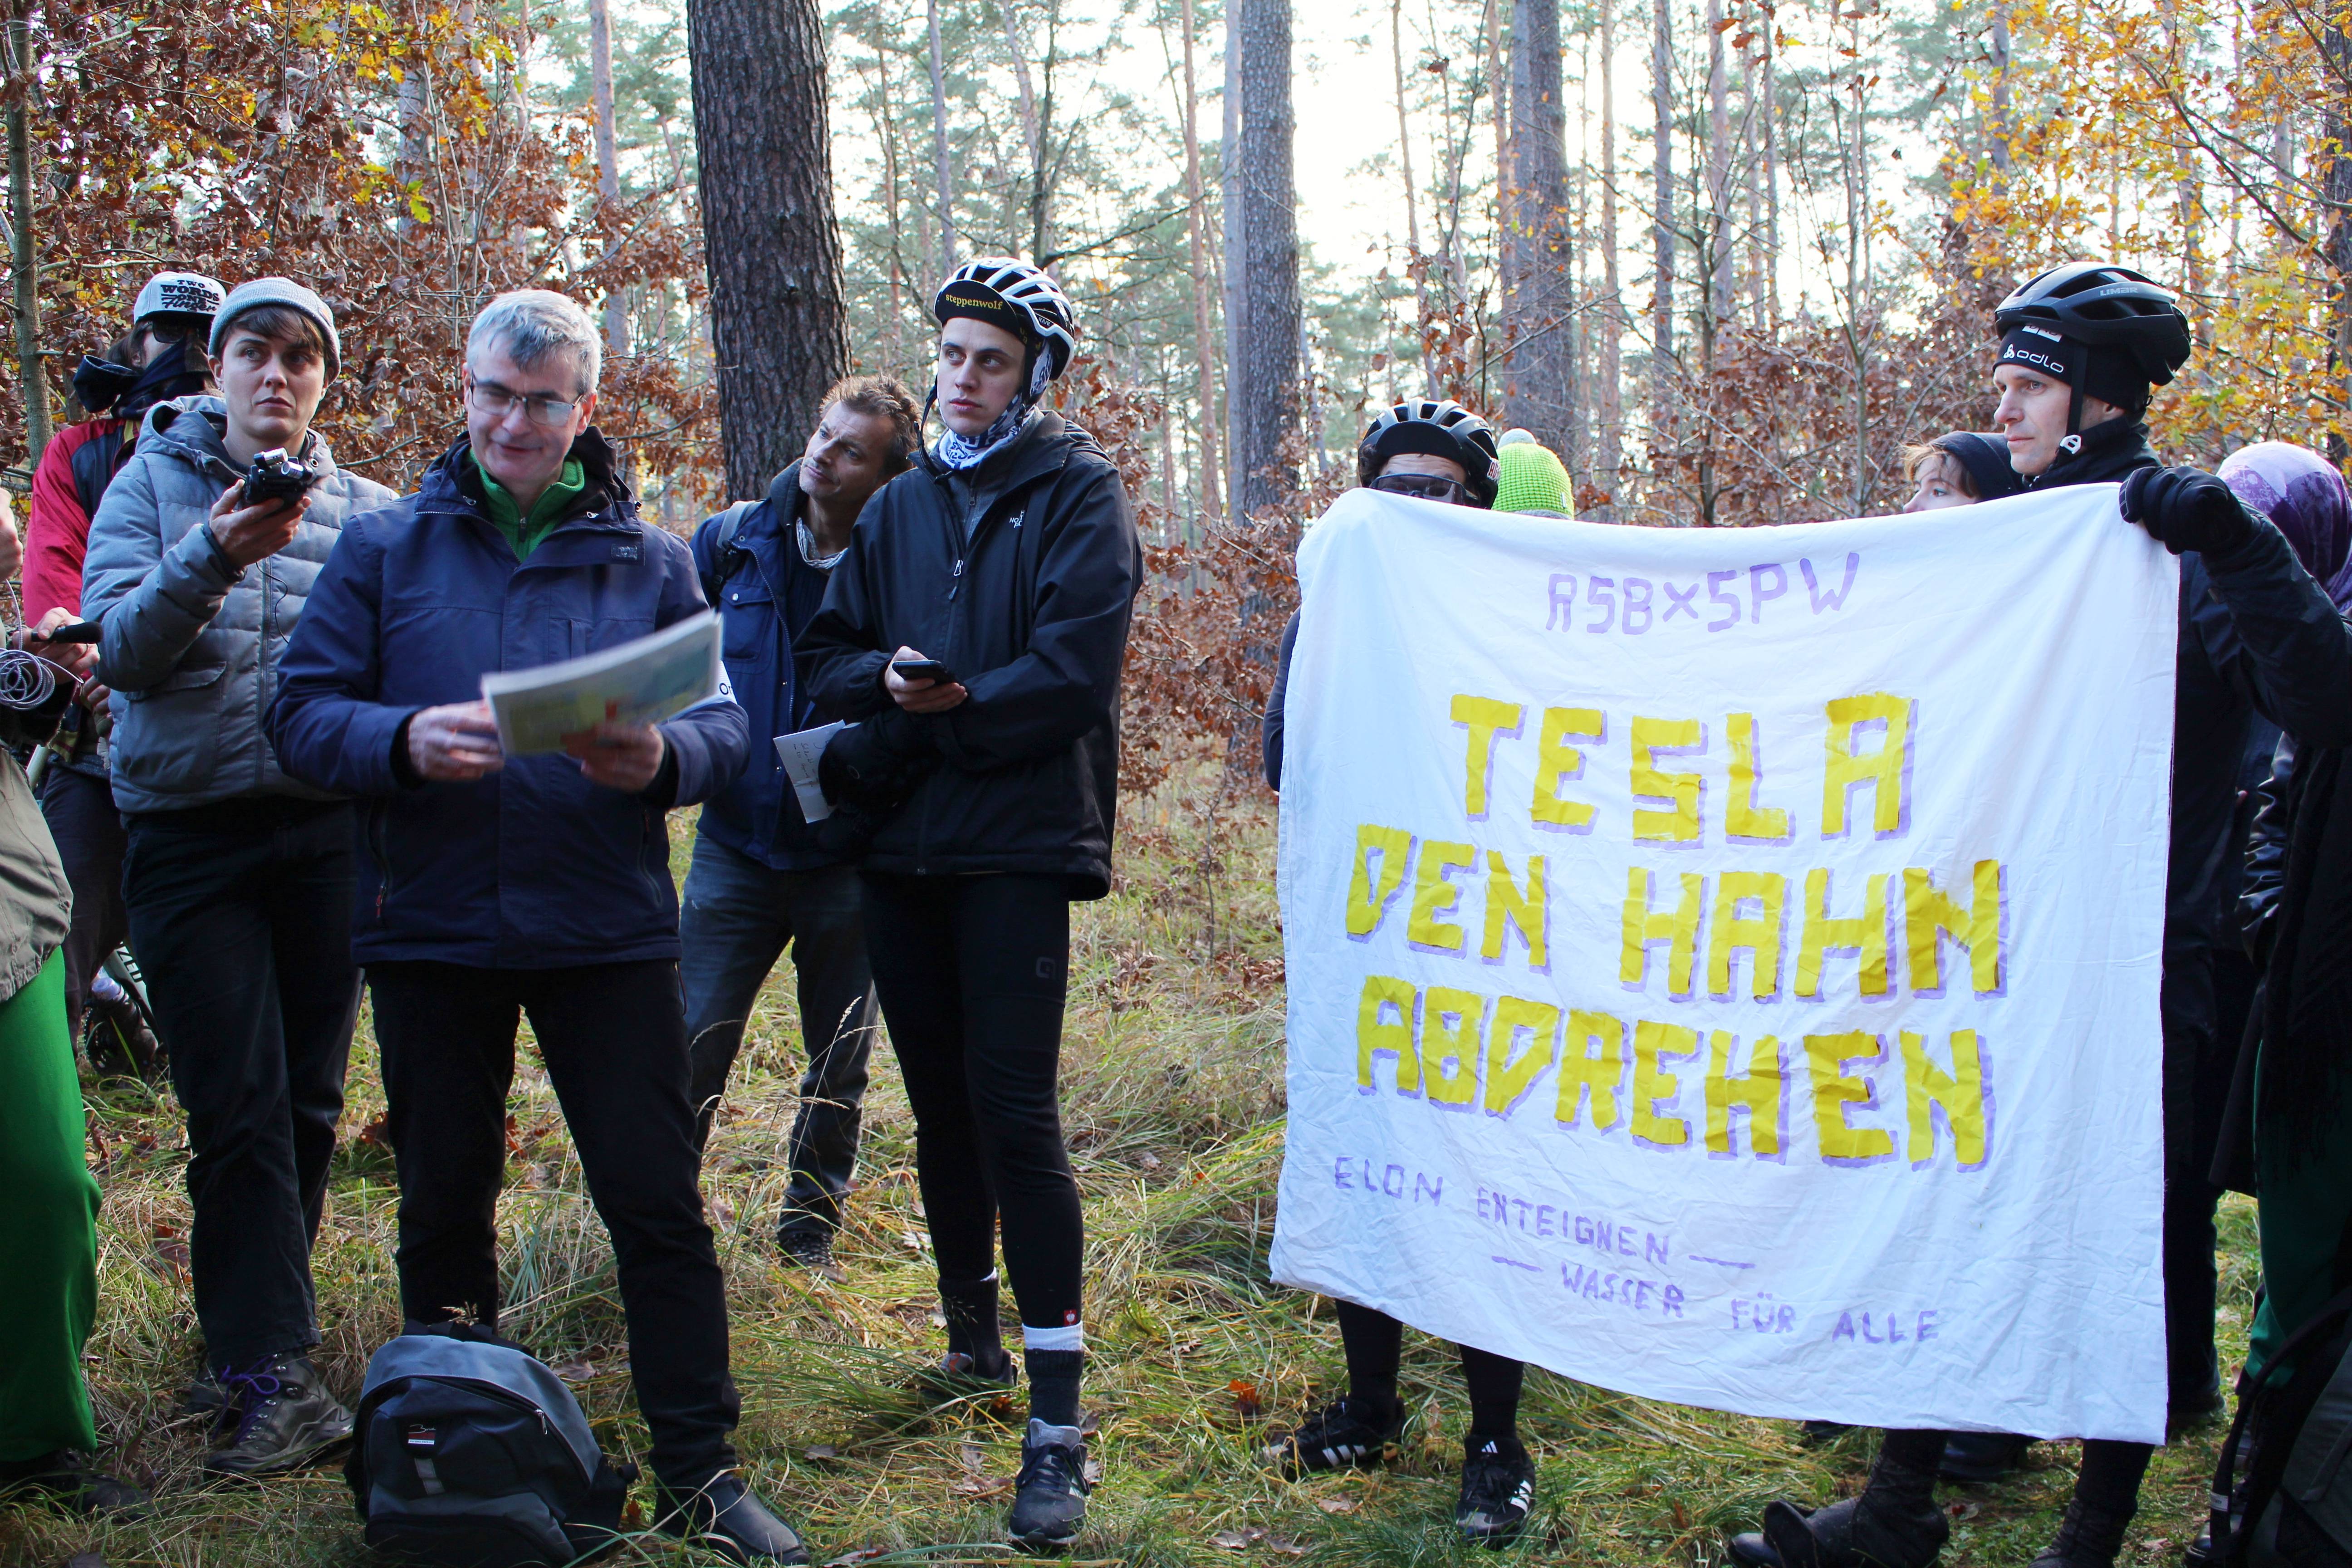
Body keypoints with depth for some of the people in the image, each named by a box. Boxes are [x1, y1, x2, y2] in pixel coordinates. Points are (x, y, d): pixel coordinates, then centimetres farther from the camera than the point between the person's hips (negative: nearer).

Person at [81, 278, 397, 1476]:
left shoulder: (366, 511, 9)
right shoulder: (151, 486, 4)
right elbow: (119, 650, -10)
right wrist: (213, 557, -26)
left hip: (325, 829, 2)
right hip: (188, 830, -2)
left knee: (307, 1103, 8)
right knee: (240, 1108, -6)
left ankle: (248, 1332, 24)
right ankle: (271, 1367, -3)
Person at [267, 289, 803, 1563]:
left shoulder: (648, 560, 6)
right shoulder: (386, 547, 5)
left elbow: (726, 727, 0)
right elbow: (303, 714, -2)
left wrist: (660, 757, -22)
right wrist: (404, 741, -22)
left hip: (607, 930, 0)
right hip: (432, 927, 1)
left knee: (657, 1203, -1)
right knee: (443, 1206, 12)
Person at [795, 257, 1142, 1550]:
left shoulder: (1080, 497, -1)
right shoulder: (900, 506, 16)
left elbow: (1068, 675, -14)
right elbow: (829, 655, 12)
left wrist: (935, 714, -11)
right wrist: (888, 679, -9)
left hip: (1018, 846, -6)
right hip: (900, 854, 6)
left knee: (1014, 1111, -11)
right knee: (940, 1102, 14)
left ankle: (1058, 1423, -8)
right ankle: (970, 1332, 32)